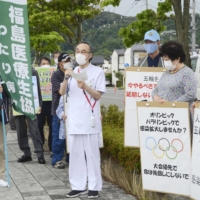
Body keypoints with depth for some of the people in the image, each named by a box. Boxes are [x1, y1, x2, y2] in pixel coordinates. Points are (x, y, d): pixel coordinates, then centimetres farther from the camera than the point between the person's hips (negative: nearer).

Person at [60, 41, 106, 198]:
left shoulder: (97, 72, -1)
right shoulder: (72, 72, 11)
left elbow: (98, 95, -5)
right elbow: (62, 92, 4)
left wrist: (85, 87, -22)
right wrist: (66, 78, -14)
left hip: (90, 119, -4)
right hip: (74, 119, 4)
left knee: (92, 153, 0)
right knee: (76, 153, 7)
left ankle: (94, 186, 5)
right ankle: (78, 186, 13)